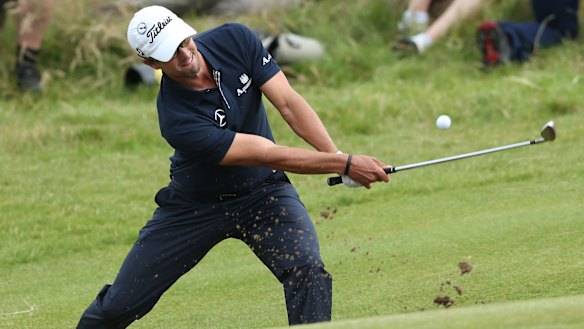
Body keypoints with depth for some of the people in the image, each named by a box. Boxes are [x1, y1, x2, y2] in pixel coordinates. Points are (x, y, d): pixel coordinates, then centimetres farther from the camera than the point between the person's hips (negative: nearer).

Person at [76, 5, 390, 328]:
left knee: (307, 270, -26)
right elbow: (268, 154, -31)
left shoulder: (235, 40, -19)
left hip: (263, 192, 3)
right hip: (195, 203, -2)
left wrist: (336, 154, -33)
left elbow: (288, 103, -19)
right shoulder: (177, 120, -31)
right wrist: (345, 165, -33)